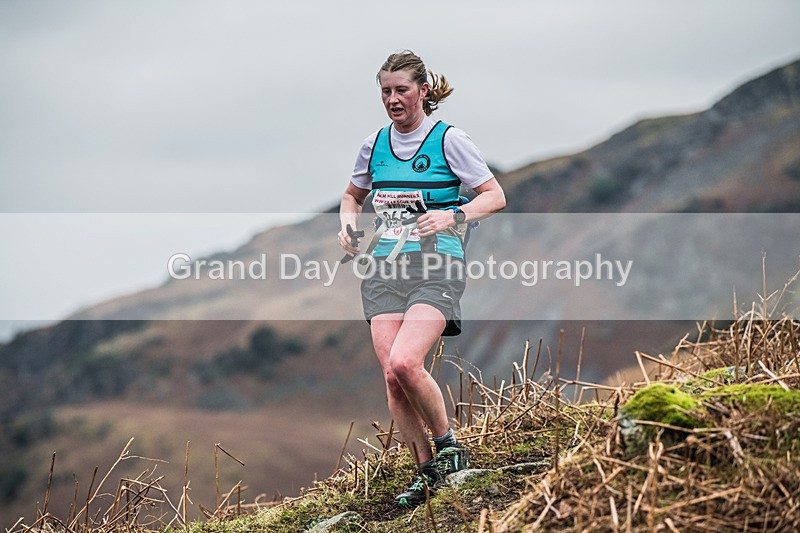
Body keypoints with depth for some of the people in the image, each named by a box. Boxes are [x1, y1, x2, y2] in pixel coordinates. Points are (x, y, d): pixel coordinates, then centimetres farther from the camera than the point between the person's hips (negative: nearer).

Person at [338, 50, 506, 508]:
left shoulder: (448, 139, -2)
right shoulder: (374, 145, 12)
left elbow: (496, 196, -2)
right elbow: (353, 195, 29)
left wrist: (454, 216, -19)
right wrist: (349, 225, 7)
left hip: (436, 265, -5)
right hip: (385, 265, 5)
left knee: (404, 363, -24)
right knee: (392, 376, -6)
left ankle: (448, 442, 0)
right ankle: (427, 471, 9)